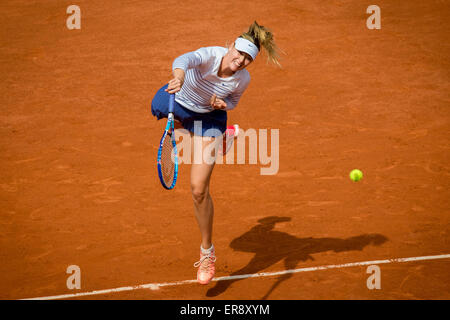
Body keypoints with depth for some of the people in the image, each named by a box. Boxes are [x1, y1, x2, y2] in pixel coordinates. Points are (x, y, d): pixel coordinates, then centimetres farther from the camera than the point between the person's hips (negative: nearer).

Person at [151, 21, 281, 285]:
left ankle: (207, 253, 6)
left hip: (208, 118, -1)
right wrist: (179, 77, -80)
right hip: (176, 103, 1)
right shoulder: (210, 55, -35)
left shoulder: (243, 79, -25)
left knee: (199, 189, -12)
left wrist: (222, 104, -25)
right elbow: (185, 60, -57)